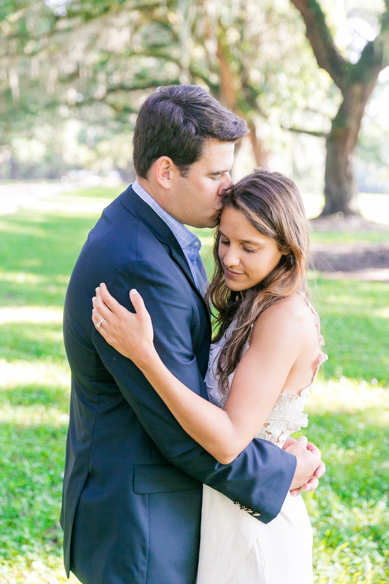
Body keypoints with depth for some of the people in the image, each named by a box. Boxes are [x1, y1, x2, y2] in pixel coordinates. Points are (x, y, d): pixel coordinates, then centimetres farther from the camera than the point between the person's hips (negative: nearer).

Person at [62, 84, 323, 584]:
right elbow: (186, 434, -25)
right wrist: (285, 471, -12)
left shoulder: (144, 228, 3)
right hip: (138, 524, -10)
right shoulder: (136, 268, -29)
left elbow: (189, 353, 11)